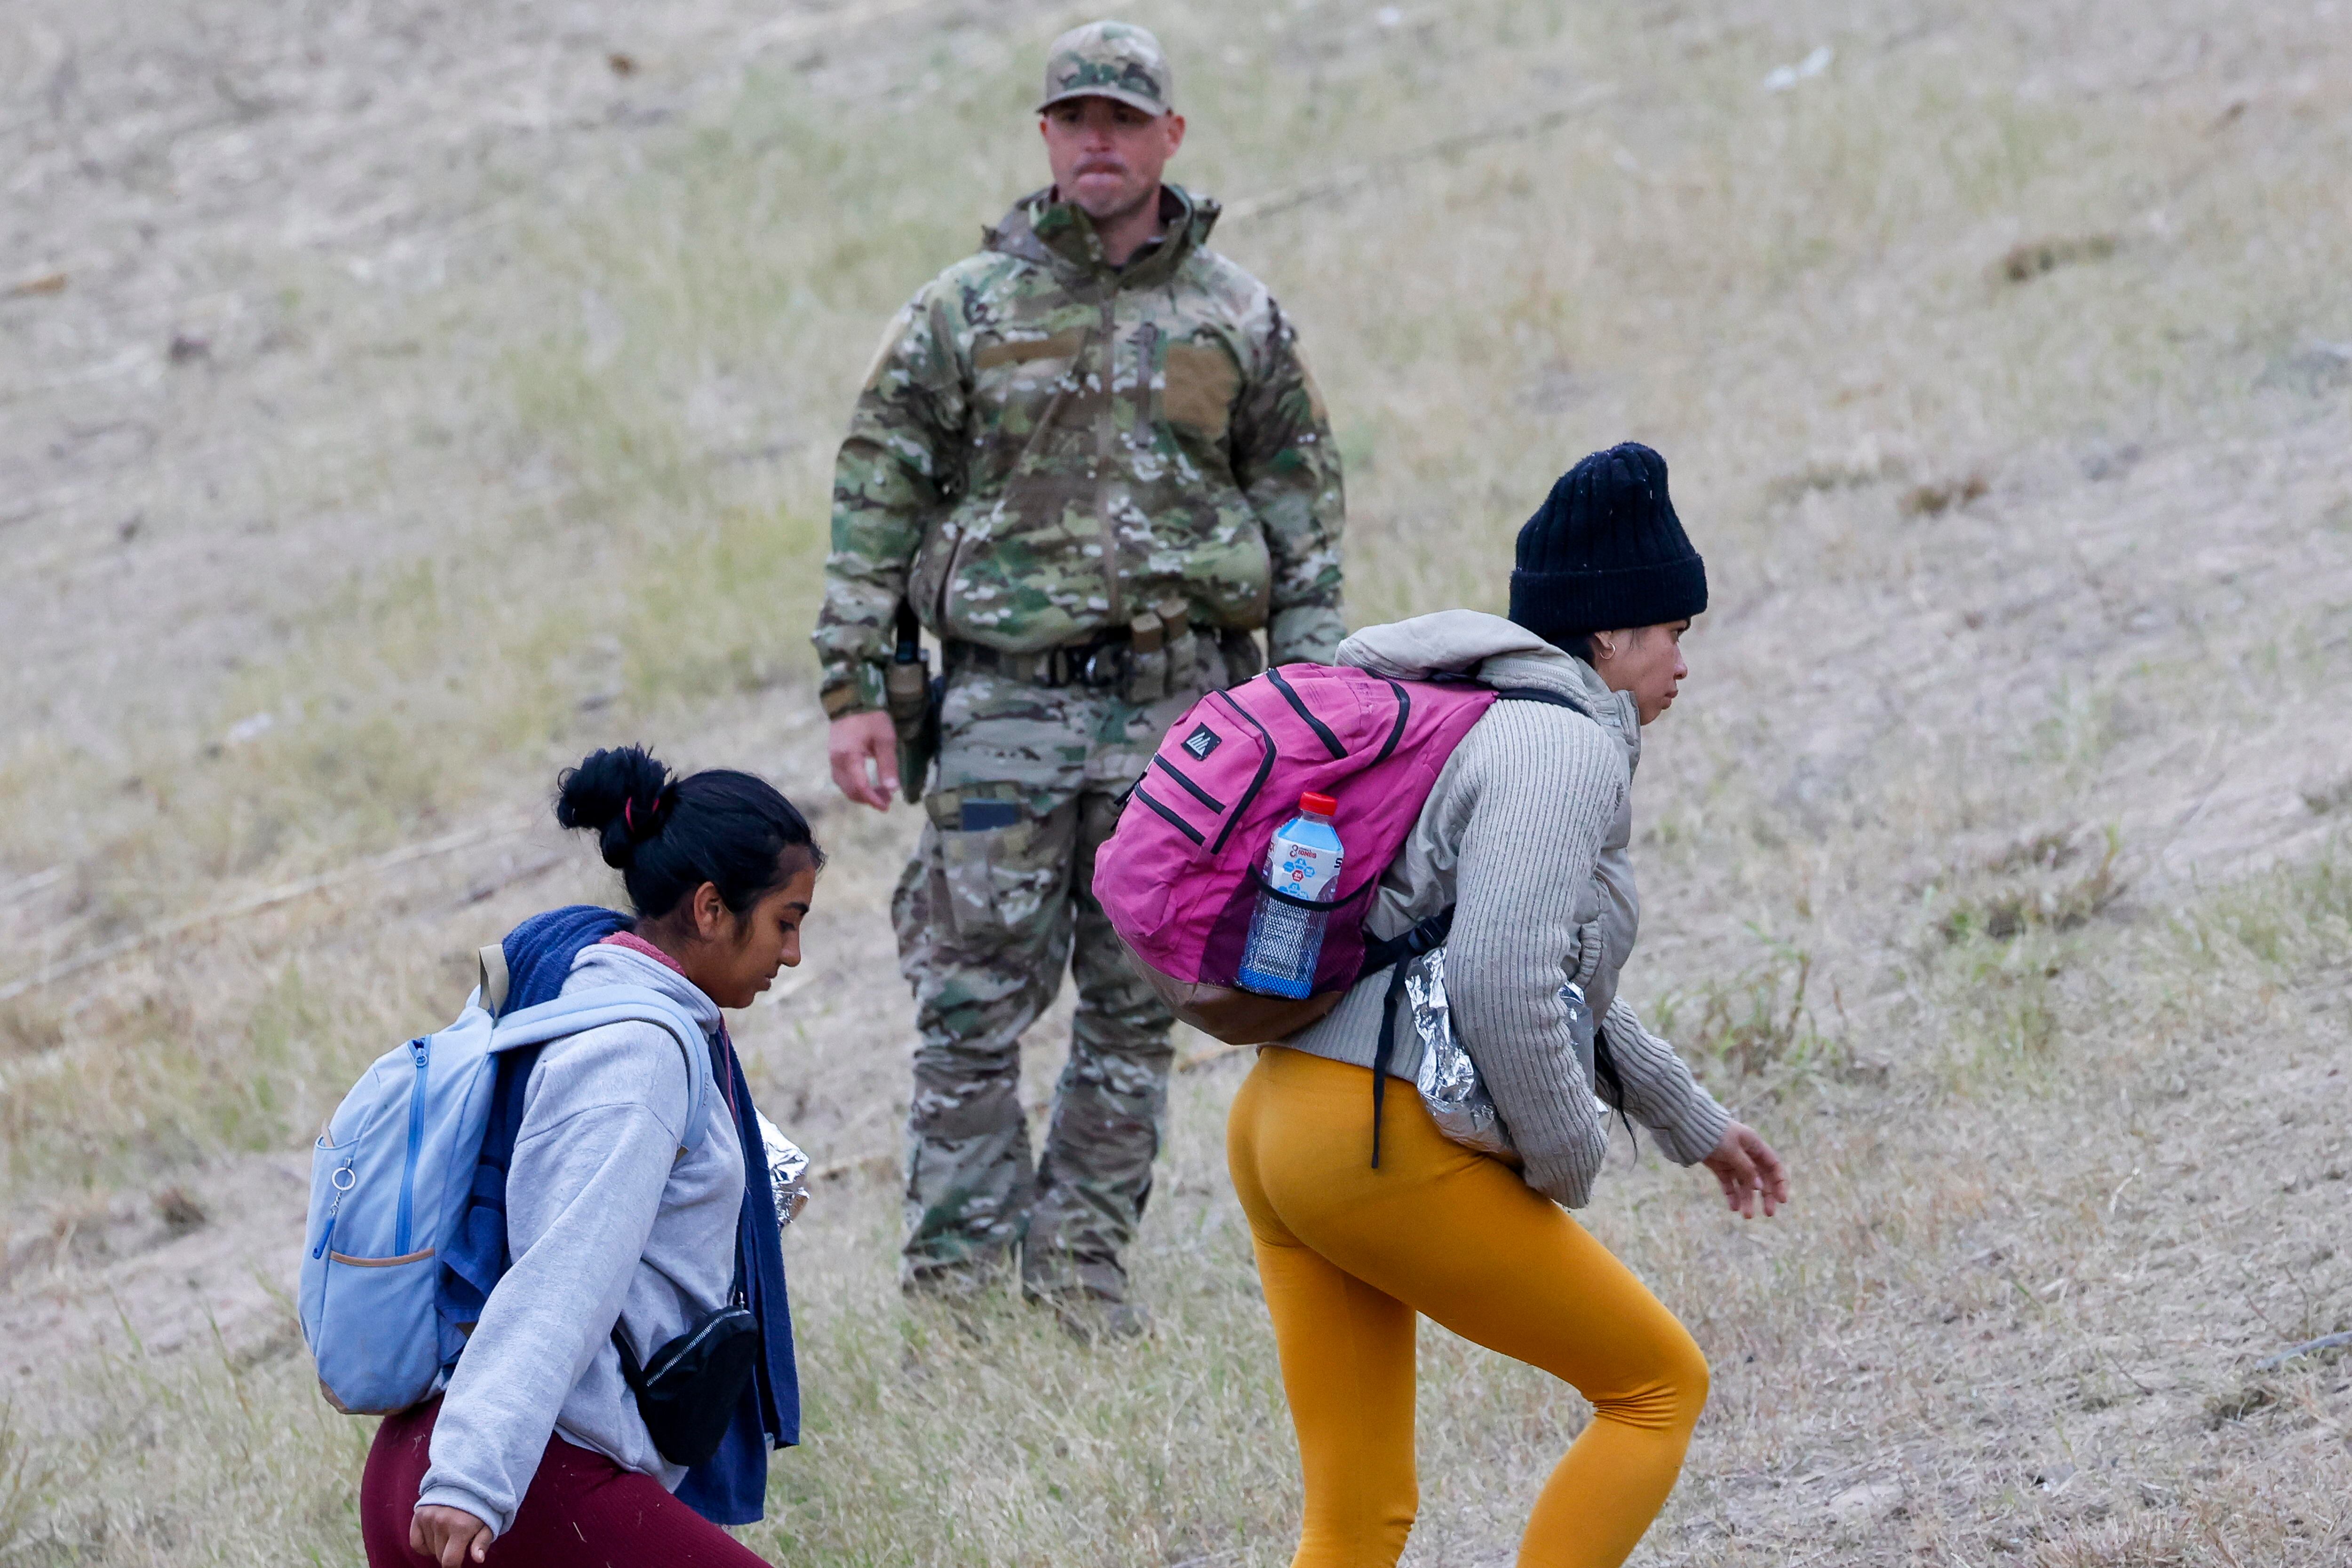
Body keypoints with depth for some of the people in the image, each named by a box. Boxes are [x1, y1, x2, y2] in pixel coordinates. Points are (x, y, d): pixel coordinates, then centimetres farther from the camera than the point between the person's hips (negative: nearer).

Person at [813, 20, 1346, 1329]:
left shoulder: (1238, 318, 8)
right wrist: (856, 691, -2)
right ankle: (957, 1273, 1)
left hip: (1180, 710, 1)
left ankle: (1085, 1265, 14)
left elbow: (1305, 515, 11)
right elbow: (877, 501, 4)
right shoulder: (967, 310, 4)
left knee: (1139, 1008, 5)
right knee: (974, 1003, -4)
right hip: (1009, 696, -1)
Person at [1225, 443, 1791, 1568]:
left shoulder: (1474, 726, 20)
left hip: (1280, 1130, 9)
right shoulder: (1566, 749, -10)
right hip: (1396, 1158, -9)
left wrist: (1691, 1121, 35)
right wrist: (1569, 1164, -8)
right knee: (1661, 1387, 9)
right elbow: (1503, 985, -22)